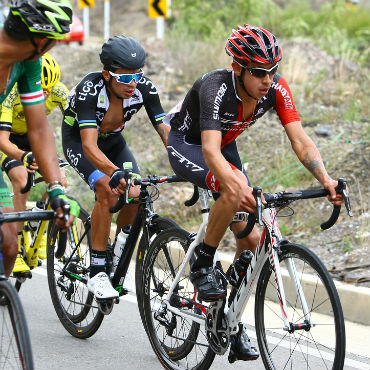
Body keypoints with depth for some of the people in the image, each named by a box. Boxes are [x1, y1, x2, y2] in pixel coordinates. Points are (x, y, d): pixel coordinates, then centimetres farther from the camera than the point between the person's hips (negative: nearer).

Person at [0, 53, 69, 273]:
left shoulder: (59, 91, -24)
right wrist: (23, 157, -60)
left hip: (35, 137, 4)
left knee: (59, 180, -17)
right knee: (22, 181, -29)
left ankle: (42, 235, 4)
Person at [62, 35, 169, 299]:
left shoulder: (144, 88, -25)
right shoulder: (90, 89, -37)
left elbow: (165, 131, -25)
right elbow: (89, 145, -46)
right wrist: (115, 172, -62)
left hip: (113, 139, 5)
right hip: (77, 139, -5)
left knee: (135, 195, -16)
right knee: (108, 191, -29)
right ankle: (97, 274, -21)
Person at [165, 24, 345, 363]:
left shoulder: (276, 89, -22)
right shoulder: (216, 89, -37)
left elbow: (300, 140, -27)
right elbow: (210, 150, -49)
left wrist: (326, 179, -44)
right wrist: (238, 186, -66)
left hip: (224, 147, 6)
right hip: (187, 145, -6)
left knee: (252, 239, -5)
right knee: (235, 190, -37)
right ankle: (203, 266, -16)